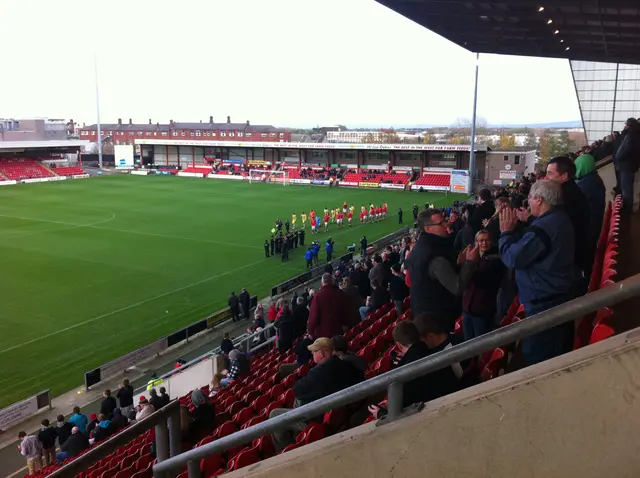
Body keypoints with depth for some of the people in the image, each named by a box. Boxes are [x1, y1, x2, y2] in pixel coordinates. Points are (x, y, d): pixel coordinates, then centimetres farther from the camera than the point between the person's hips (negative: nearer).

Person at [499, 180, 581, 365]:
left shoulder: (543, 227, -25)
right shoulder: (560, 218, 10)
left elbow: (513, 259, -23)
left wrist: (506, 232, -10)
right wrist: (513, 231, 7)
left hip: (545, 301, -11)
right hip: (561, 296, 11)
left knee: (538, 358, 1)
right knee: (559, 355, 23)